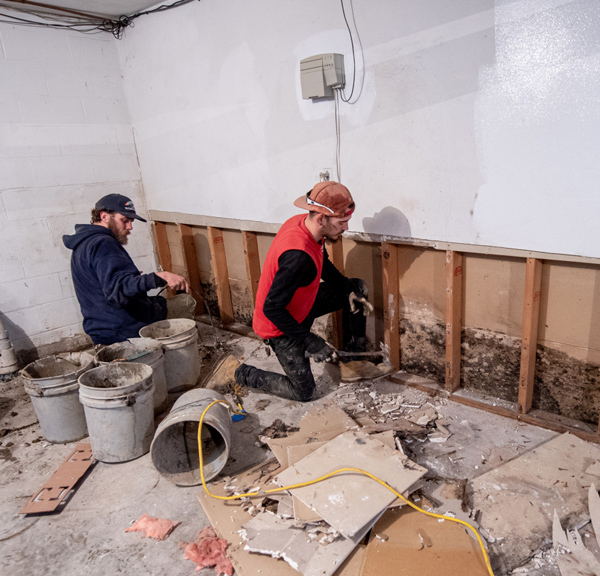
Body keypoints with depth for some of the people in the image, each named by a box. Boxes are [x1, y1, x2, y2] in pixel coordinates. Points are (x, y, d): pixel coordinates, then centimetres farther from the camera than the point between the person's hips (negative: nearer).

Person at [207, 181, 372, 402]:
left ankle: (354, 357, 22)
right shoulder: (298, 256, -39)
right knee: (303, 391, 6)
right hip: (280, 326, -8)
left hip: (300, 303, 9)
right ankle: (237, 372, 14)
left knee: (358, 288, 7)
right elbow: (272, 308, -33)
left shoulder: (303, 223, -11)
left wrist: (349, 290, -1)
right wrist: (310, 341, -27)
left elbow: (324, 265, 10)